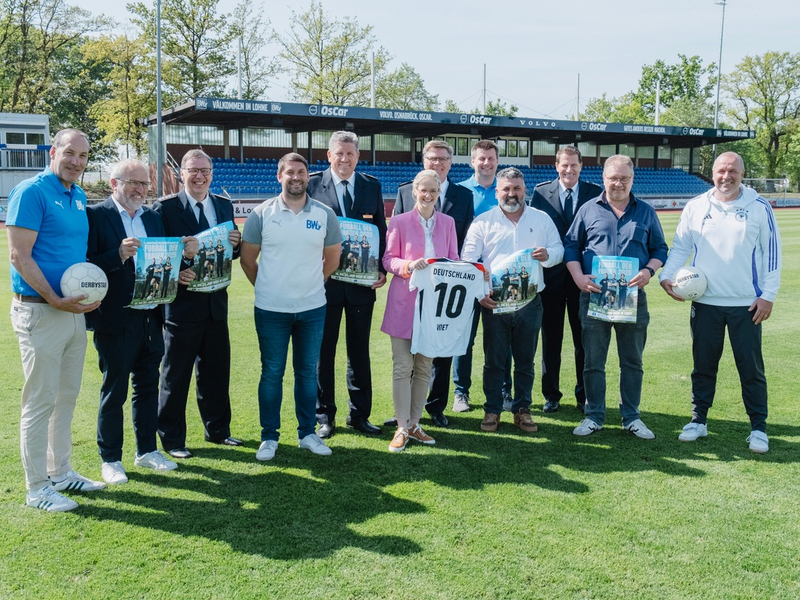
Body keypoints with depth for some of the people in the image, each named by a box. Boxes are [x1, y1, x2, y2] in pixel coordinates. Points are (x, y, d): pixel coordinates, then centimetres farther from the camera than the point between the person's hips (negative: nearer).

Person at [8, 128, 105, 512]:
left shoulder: (78, 197, 12)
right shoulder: (31, 192, -12)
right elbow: (19, 256, -16)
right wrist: (55, 300, -19)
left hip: (74, 311, 8)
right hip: (40, 312, -8)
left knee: (66, 396, 15)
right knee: (40, 401, 0)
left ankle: (61, 472, 29)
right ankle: (37, 488, 11)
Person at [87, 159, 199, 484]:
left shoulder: (153, 217, 12)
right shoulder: (96, 215, -9)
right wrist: (119, 255, -30)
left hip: (151, 318, 6)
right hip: (116, 321, -6)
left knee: (148, 387, 16)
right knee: (114, 392, 6)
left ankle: (147, 450, 30)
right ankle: (110, 459, 20)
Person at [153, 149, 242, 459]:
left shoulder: (224, 206, 10)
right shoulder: (165, 208, -7)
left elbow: (232, 251, 13)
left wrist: (236, 243, -8)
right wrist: (177, 274, -24)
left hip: (216, 302, 5)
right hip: (182, 303, -5)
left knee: (217, 371, 15)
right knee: (175, 375, 6)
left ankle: (217, 430, 31)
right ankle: (172, 439, 18)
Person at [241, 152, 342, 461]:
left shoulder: (325, 215, 1)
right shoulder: (262, 213, -3)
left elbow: (332, 258, 12)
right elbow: (247, 258, 4)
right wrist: (267, 288, 7)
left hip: (312, 308, 2)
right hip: (271, 309, -2)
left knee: (308, 371, 11)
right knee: (272, 373, 5)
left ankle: (307, 433, 23)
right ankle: (269, 437, 17)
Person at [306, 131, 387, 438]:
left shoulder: (372, 186, 7)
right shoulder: (312, 184, 0)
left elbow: (381, 229, 7)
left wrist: (382, 269, -4)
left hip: (362, 282, 2)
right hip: (325, 280, -2)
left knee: (360, 351, 11)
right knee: (323, 351, 7)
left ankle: (359, 414, 23)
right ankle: (324, 416, 20)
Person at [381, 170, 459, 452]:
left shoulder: (447, 222, 9)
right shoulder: (399, 222, -1)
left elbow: (453, 260, 11)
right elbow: (388, 259, -1)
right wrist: (408, 265, -20)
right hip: (404, 302, -3)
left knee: (424, 367, 10)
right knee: (402, 367, -2)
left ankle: (414, 424, 21)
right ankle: (402, 428, 7)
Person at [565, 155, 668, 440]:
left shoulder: (646, 212, 9)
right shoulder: (588, 210, 6)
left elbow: (660, 249, 11)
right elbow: (571, 246, 7)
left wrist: (649, 270, -10)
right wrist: (579, 277, -9)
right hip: (594, 295, -1)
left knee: (632, 361, 9)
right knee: (593, 361, 5)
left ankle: (631, 417, 21)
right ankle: (593, 416, 17)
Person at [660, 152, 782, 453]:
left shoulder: (759, 208, -1)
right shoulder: (695, 207, 4)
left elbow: (772, 252, 0)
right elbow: (680, 247, 7)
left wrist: (768, 294, -5)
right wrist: (667, 275, -9)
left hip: (747, 304, -2)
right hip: (705, 302, 2)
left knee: (751, 368, 5)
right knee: (703, 365, 11)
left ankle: (758, 428, 17)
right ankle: (699, 420, 23)